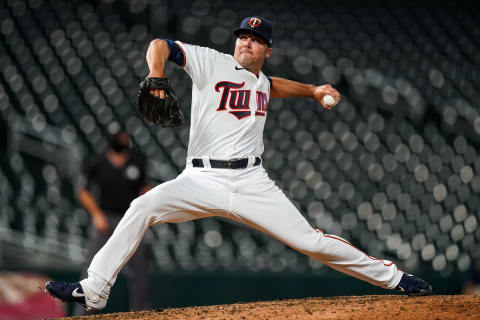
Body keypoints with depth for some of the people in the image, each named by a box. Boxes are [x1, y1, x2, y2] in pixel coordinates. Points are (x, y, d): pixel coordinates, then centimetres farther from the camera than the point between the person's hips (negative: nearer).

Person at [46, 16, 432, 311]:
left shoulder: (261, 82, 18)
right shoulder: (211, 63, 1)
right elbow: (161, 45, -11)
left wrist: (312, 91, 33)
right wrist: (157, 73, -31)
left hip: (252, 183, 3)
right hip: (201, 180, -3)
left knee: (311, 241, -6)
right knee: (143, 208, -26)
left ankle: (393, 277, 7)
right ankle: (94, 290, -20)